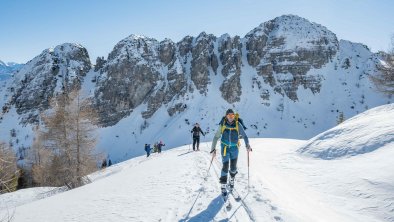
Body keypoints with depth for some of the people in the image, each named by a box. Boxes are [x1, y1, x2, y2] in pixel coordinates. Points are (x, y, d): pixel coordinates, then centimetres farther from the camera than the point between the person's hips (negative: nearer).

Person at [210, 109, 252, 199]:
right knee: (225, 167, -7)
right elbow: (216, 137, 0)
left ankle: (231, 180, 39)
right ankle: (223, 186, 6)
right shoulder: (222, 125, -8)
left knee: (233, 167, 9)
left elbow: (244, 136, -7)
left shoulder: (237, 125, -7)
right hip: (225, 148, -1)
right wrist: (213, 148, -4)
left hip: (234, 148, 1)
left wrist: (247, 145, -24)